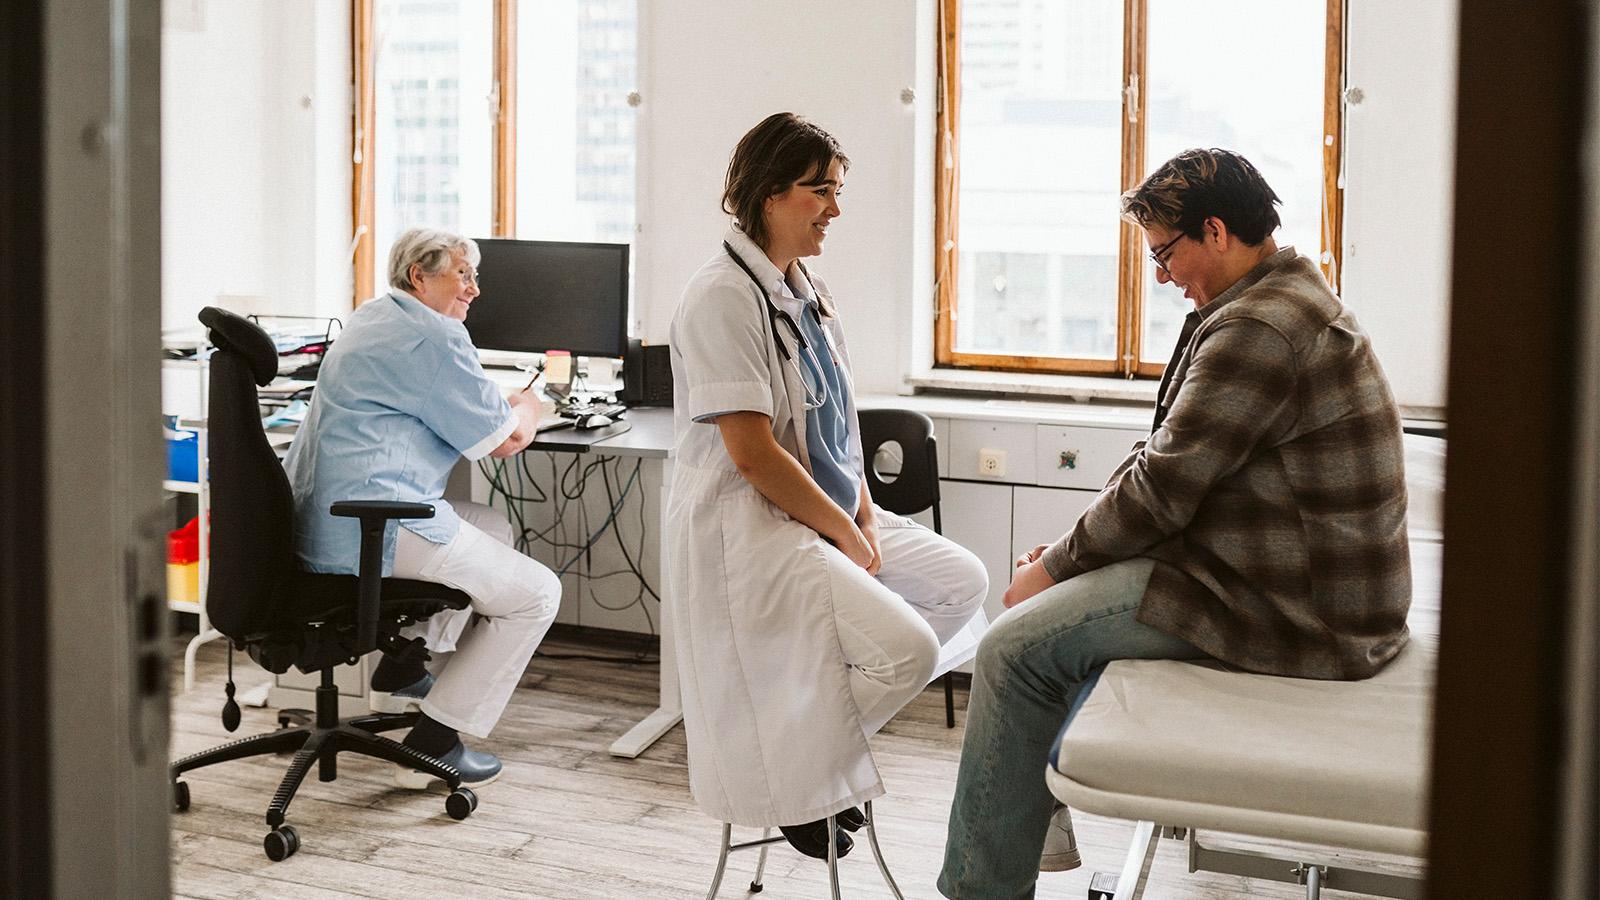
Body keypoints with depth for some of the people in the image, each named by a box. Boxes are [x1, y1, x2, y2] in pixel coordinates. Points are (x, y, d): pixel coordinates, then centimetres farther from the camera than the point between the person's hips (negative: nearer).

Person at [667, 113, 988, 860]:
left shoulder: (805, 291, 11)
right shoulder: (723, 299, -17)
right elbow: (753, 454, -21)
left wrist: (865, 515, 1)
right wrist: (845, 533, -13)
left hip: (829, 517, 10)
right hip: (748, 530, -10)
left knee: (963, 584, 7)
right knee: (907, 649, -21)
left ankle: (827, 717, 10)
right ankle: (798, 762, 3)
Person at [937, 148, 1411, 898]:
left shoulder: (1258, 330, -22)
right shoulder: (1284, 298, 13)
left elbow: (1160, 489, -20)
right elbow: (1167, 455, 15)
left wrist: (1052, 567, -5)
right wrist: (1073, 548, 7)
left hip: (1291, 610, -11)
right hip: (1318, 584, 11)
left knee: (1016, 648, -10)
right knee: (1070, 589, 24)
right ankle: (1042, 817, 30)